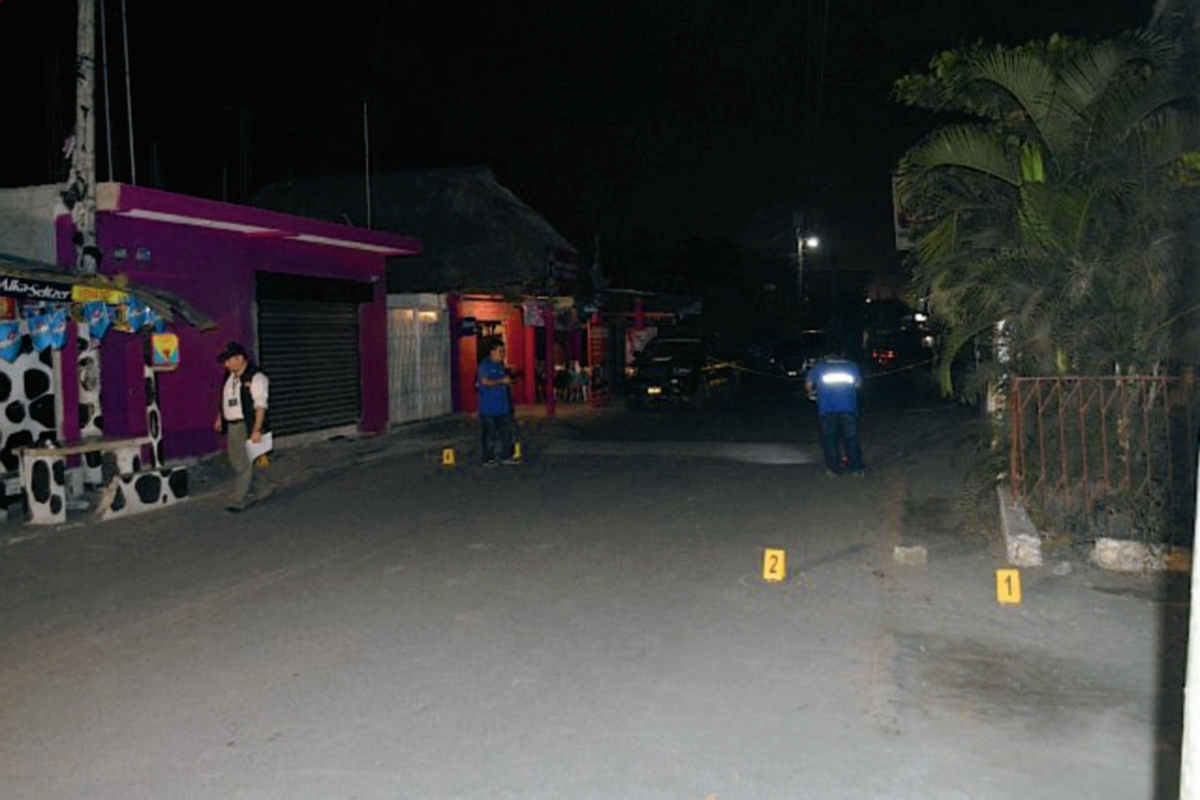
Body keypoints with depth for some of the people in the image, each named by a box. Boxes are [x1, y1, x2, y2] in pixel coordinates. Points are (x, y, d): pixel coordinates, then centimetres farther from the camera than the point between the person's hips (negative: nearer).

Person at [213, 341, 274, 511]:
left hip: (248, 426, -9)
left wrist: (257, 429, -21)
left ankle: (238, 501, -4)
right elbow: (224, 400, 24)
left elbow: (260, 406, -17)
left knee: (245, 464, -7)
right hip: (232, 426, 9)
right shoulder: (229, 377, 13)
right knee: (237, 463, 13)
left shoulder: (256, 378, -13)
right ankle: (264, 489, 26)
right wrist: (220, 419, 20)